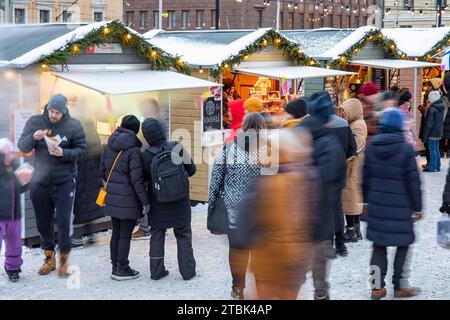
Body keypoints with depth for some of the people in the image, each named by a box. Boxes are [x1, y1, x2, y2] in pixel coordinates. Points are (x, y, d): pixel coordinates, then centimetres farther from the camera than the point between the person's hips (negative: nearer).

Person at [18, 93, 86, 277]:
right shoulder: (35, 122, -1)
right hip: (40, 181, 3)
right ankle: (49, 257, 27)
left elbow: (81, 149, -4)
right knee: (43, 222, 10)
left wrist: (63, 153, -21)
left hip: (64, 182, -2)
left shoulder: (74, 126, -5)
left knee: (63, 222, -4)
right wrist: (33, 138, -21)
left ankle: (64, 258, 12)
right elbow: (21, 147, 0)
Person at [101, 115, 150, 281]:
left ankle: (115, 267, 24)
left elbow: (103, 171, 12)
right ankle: (122, 269, 10)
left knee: (116, 233, 16)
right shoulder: (133, 150, -16)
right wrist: (145, 201, -12)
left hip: (112, 197, 7)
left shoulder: (109, 147, 5)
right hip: (128, 199, -7)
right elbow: (136, 179, -19)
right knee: (125, 235, 3)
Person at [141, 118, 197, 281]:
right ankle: (187, 271, 13)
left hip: (157, 202, 1)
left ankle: (156, 271, 16)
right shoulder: (178, 148, -12)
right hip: (179, 201, 0)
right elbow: (191, 169, -5)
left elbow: (144, 177, -1)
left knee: (156, 234, 13)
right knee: (183, 235, 11)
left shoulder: (146, 156, -11)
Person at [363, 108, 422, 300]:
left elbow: (365, 178, 8)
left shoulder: (371, 148, 1)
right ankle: (399, 287, 16)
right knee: (403, 245, 10)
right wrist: (417, 207, 0)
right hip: (401, 209, -4)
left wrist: (367, 200, 19)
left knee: (379, 245, 12)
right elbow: (413, 182, -8)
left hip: (377, 207, 4)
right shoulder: (406, 149, -12)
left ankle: (377, 287, 14)